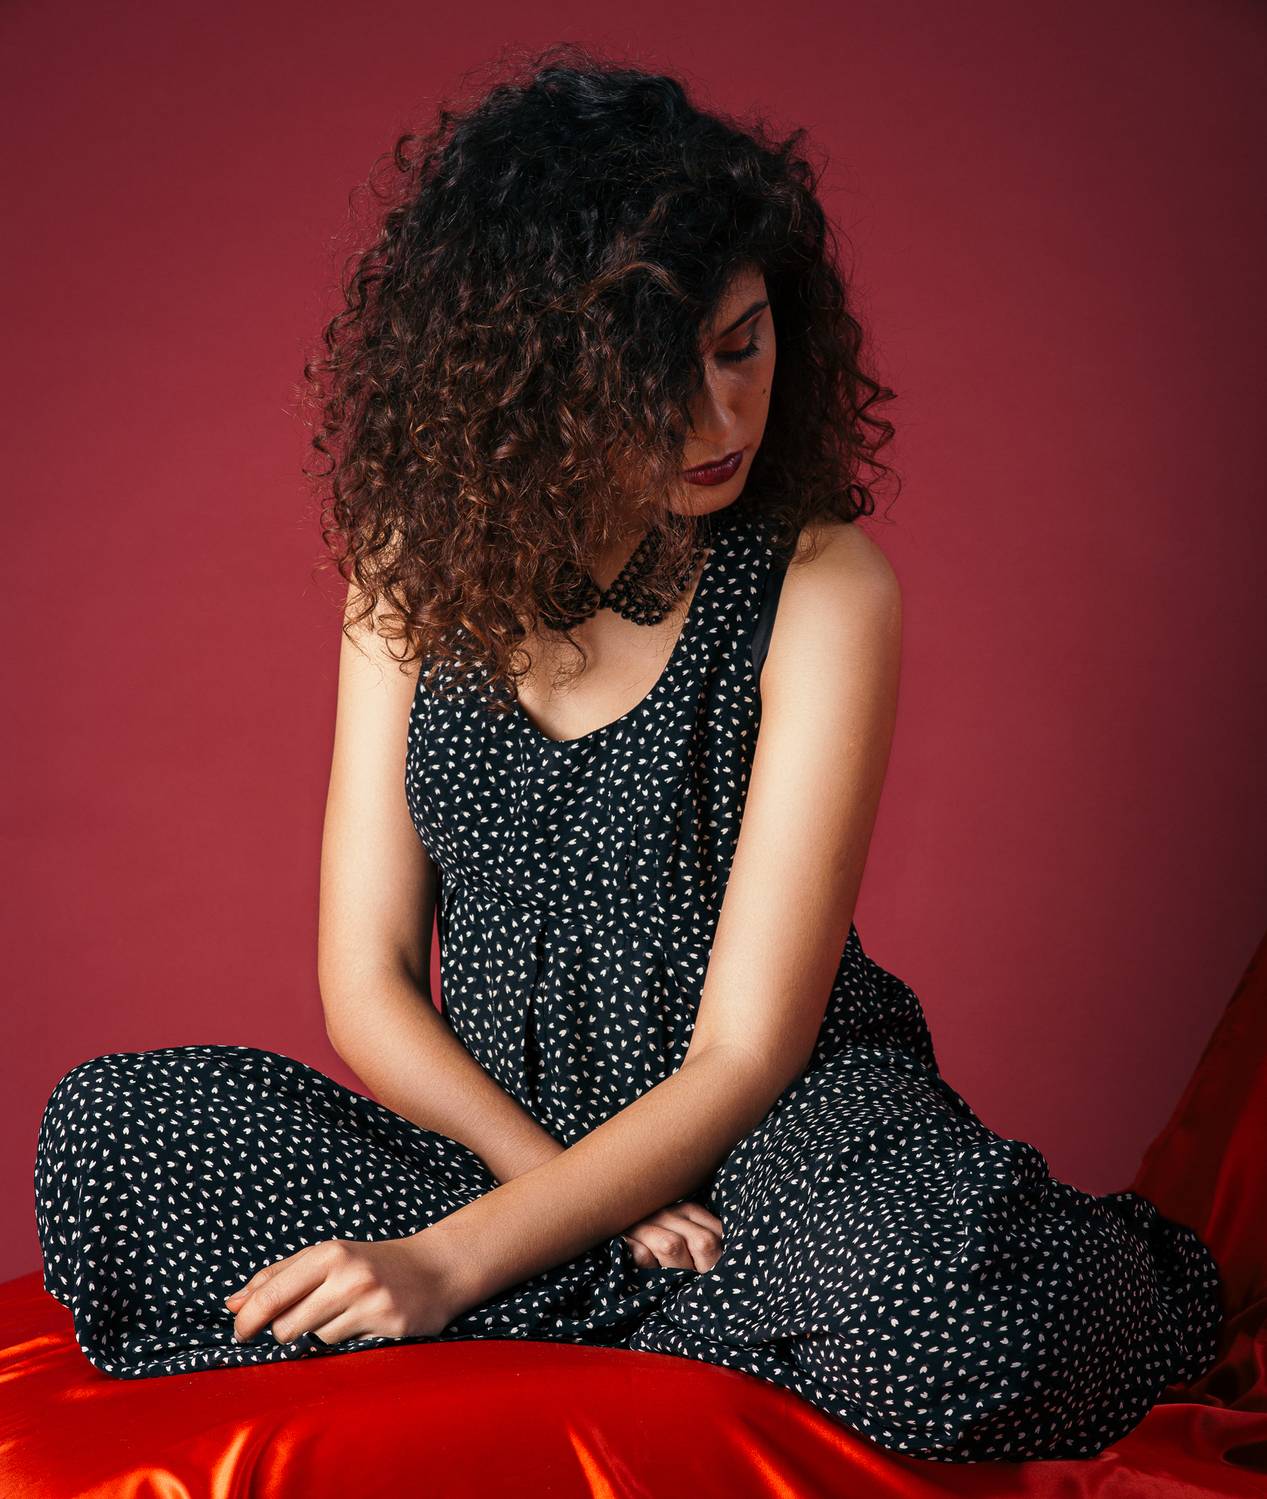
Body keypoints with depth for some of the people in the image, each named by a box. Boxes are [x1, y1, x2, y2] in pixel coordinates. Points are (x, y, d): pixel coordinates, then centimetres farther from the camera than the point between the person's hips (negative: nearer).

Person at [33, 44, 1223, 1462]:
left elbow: (747, 1051, -13)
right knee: (107, 1128, -20)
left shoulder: (820, 587, -9)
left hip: (773, 1143, -4)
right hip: (496, 1139, 5)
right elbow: (368, 982, 1)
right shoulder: (419, 564, 3)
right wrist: (575, 1192, -16)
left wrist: (458, 1261, -22)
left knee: (953, 1270, -39)